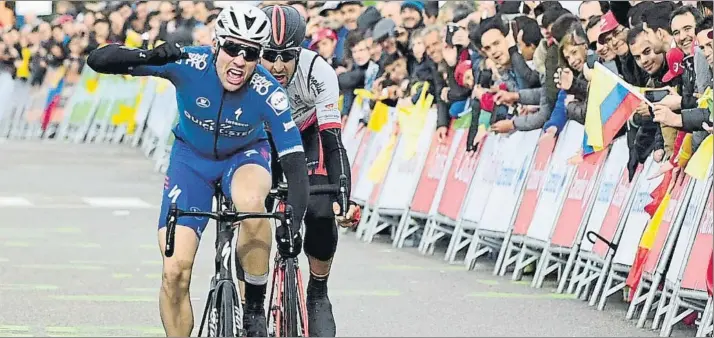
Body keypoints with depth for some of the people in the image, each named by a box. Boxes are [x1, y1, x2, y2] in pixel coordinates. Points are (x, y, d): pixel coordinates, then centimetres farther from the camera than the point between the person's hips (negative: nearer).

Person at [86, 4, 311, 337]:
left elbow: (295, 164, -27)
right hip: (191, 158, 1)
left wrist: (292, 223, -40)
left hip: (244, 156, -1)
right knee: (175, 271, -12)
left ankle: (254, 308, -19)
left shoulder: (268, 93, -31)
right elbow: (99, 60, -32)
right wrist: (148, 57, -52)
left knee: (251, 200, -38)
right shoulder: (189, 64, -29)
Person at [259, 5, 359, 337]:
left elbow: (333, 143, -35)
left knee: (321, 214, -21)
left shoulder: (318, 73, -35)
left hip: (308, 137, -1)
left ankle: (318, 294, 2)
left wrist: (344, 198, -46)